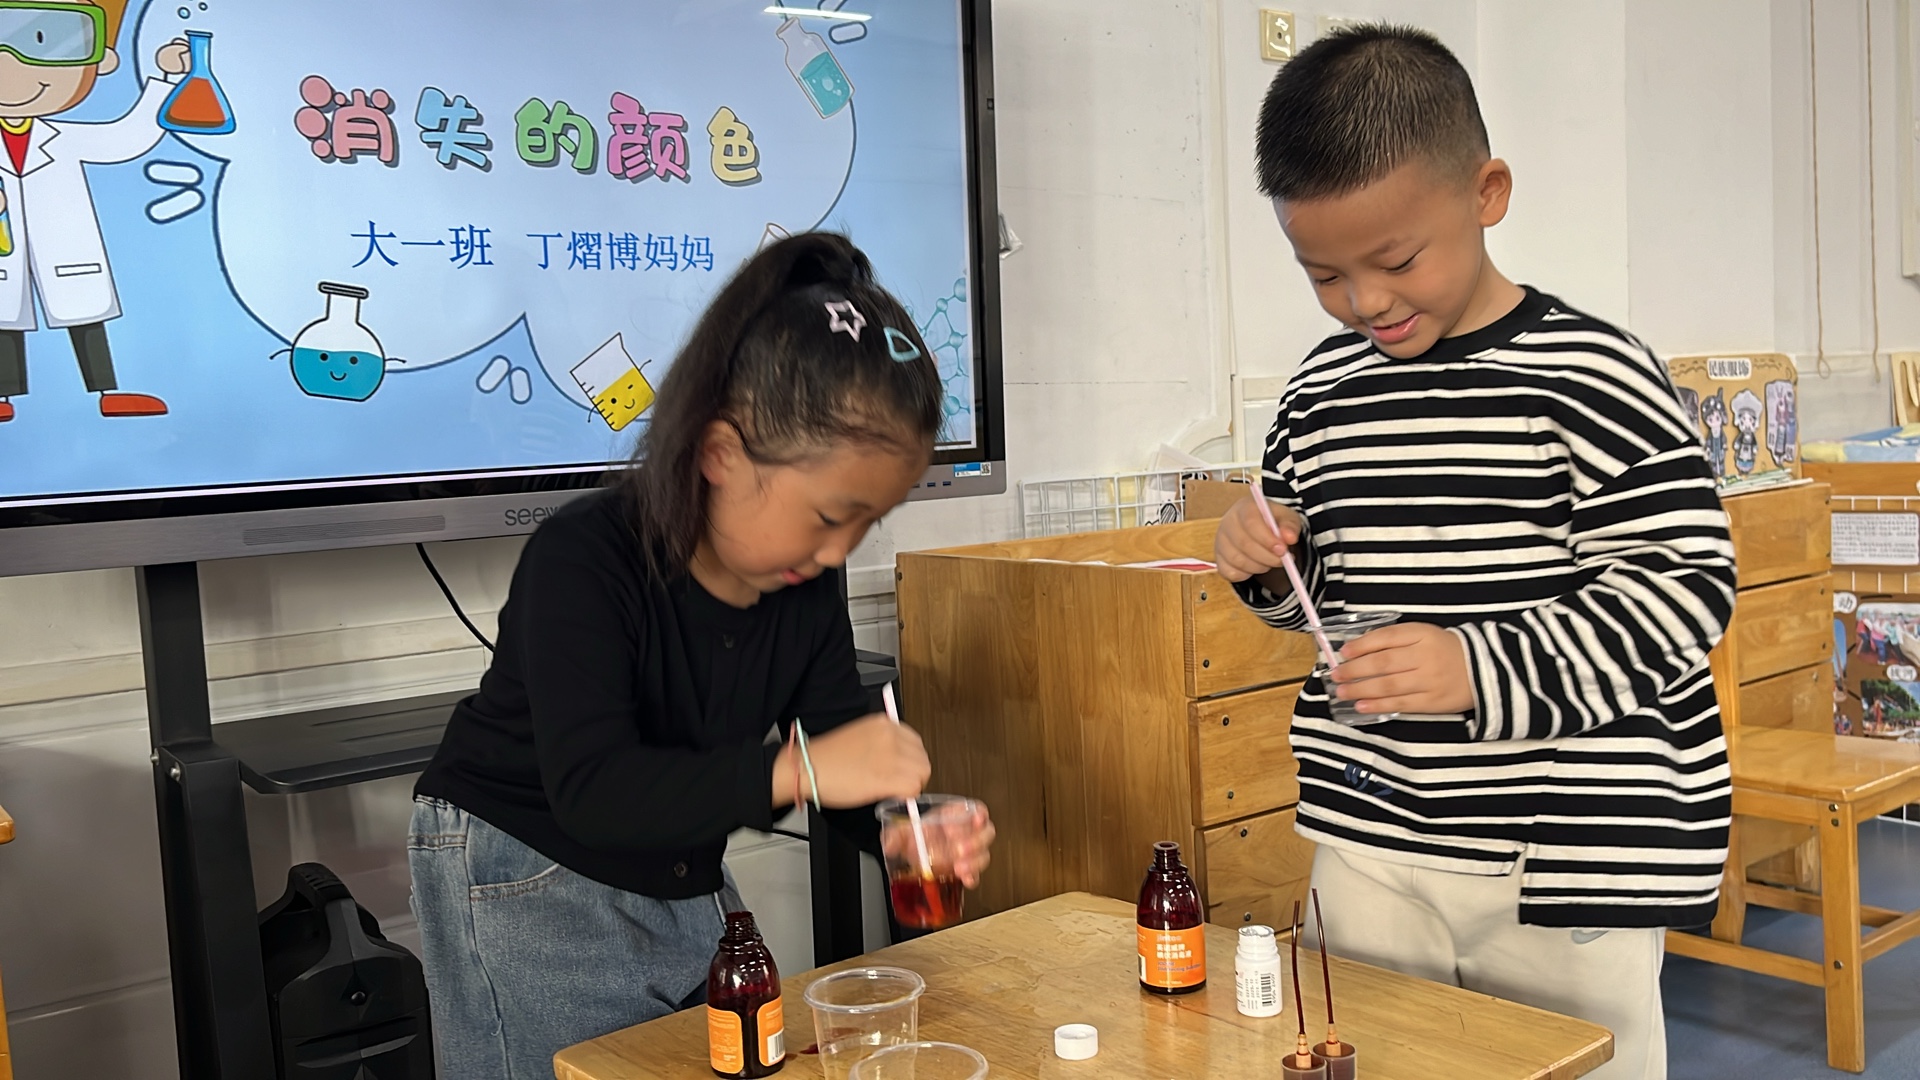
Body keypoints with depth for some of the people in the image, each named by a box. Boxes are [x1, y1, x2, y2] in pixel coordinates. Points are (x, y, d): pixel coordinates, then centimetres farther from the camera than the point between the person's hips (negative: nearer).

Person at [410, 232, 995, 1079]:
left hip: (685, 883, 6)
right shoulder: (583, 561, -27)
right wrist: (790, 769, -47)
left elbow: (839, 753, -4)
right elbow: (592, 788, -36)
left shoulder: (809, 585, -8)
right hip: (527, 883, -6)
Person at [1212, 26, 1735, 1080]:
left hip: (1566, 848, -5)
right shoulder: (1320, 391, 6)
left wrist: (1484, 669, -24)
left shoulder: (1591, 378, -11)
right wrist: (1270, 566, -4)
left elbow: (1687, 585, -14)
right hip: (1367, 842, 5)